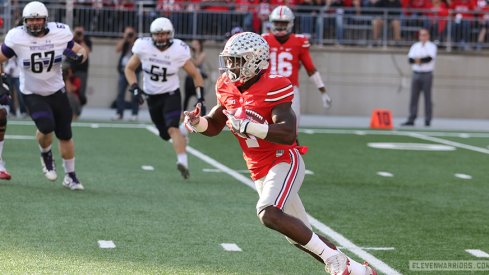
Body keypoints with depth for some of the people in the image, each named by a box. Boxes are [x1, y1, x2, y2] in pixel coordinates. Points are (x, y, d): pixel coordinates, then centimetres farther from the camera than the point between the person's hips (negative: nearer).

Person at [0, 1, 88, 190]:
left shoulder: (60, 34, -11)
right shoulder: (17, 38, -15)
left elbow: (81, 50, 2)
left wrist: (78, 56, -22)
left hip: (57, 91, 2)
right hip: (32, 94, -2)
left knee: (65, 135, 7)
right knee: (46, 127, -25)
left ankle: (70, 176, 25)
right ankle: (46, 155, 9)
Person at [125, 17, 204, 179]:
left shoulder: (179, 50, -15)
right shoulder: (143, 47, -12)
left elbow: (195, 74, -4)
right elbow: (129, 68, 2)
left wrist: (200, 96, -15)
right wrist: (135, 87, -13)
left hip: (171, 94, -3)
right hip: (152, 97, 3)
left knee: (172, 129, -24)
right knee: (165, 134, 10)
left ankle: (183, 161, -35)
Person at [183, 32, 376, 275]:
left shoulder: (272, 88, -18)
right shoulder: (228, 88, 6)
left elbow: (288, 134, -27)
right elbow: (214, 126, 17)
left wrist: (248, 126, -33)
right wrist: (197, 122, -4)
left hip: (284, 161, -8)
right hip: (260, 172, 8)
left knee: (269, 214, -31)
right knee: (300, 236, 12)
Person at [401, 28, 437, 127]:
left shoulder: (431, 46, 2)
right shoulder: (415, 46, 14)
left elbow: (430, 58, -16)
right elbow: (410, 59, 1)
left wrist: (419, 60, -11)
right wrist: (416, 60, -17)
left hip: (427, 74, -4)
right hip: (416, 74, 4)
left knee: (427, 97, -2)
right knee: (413, 97, 0)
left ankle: (428, 120, 1)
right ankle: (411, 120, -1)